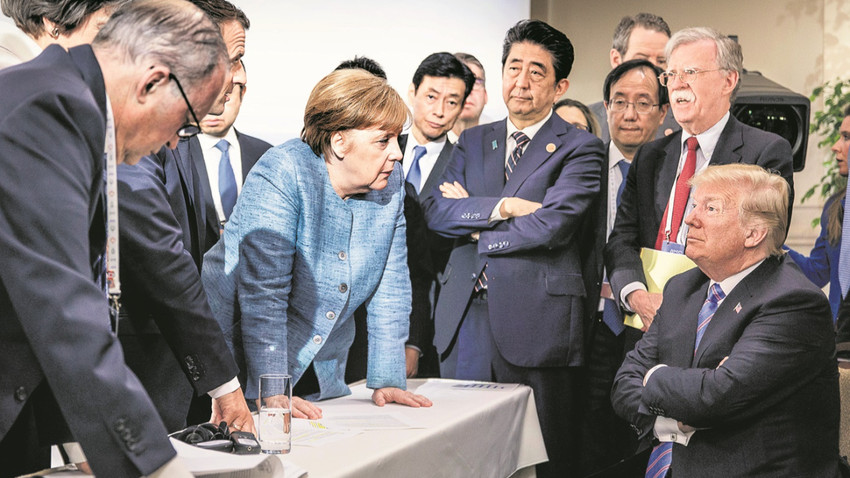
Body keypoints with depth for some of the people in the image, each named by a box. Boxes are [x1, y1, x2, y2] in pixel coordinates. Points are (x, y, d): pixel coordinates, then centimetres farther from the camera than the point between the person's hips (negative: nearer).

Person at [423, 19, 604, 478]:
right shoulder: (473, 141, 15)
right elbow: (435, 210, 3)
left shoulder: (579, 148, -1)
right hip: (465, 317, 5)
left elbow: (551, 226, -15)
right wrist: (501, 207, -12)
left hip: (535, 321, -4)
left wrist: (473, 228, -3)